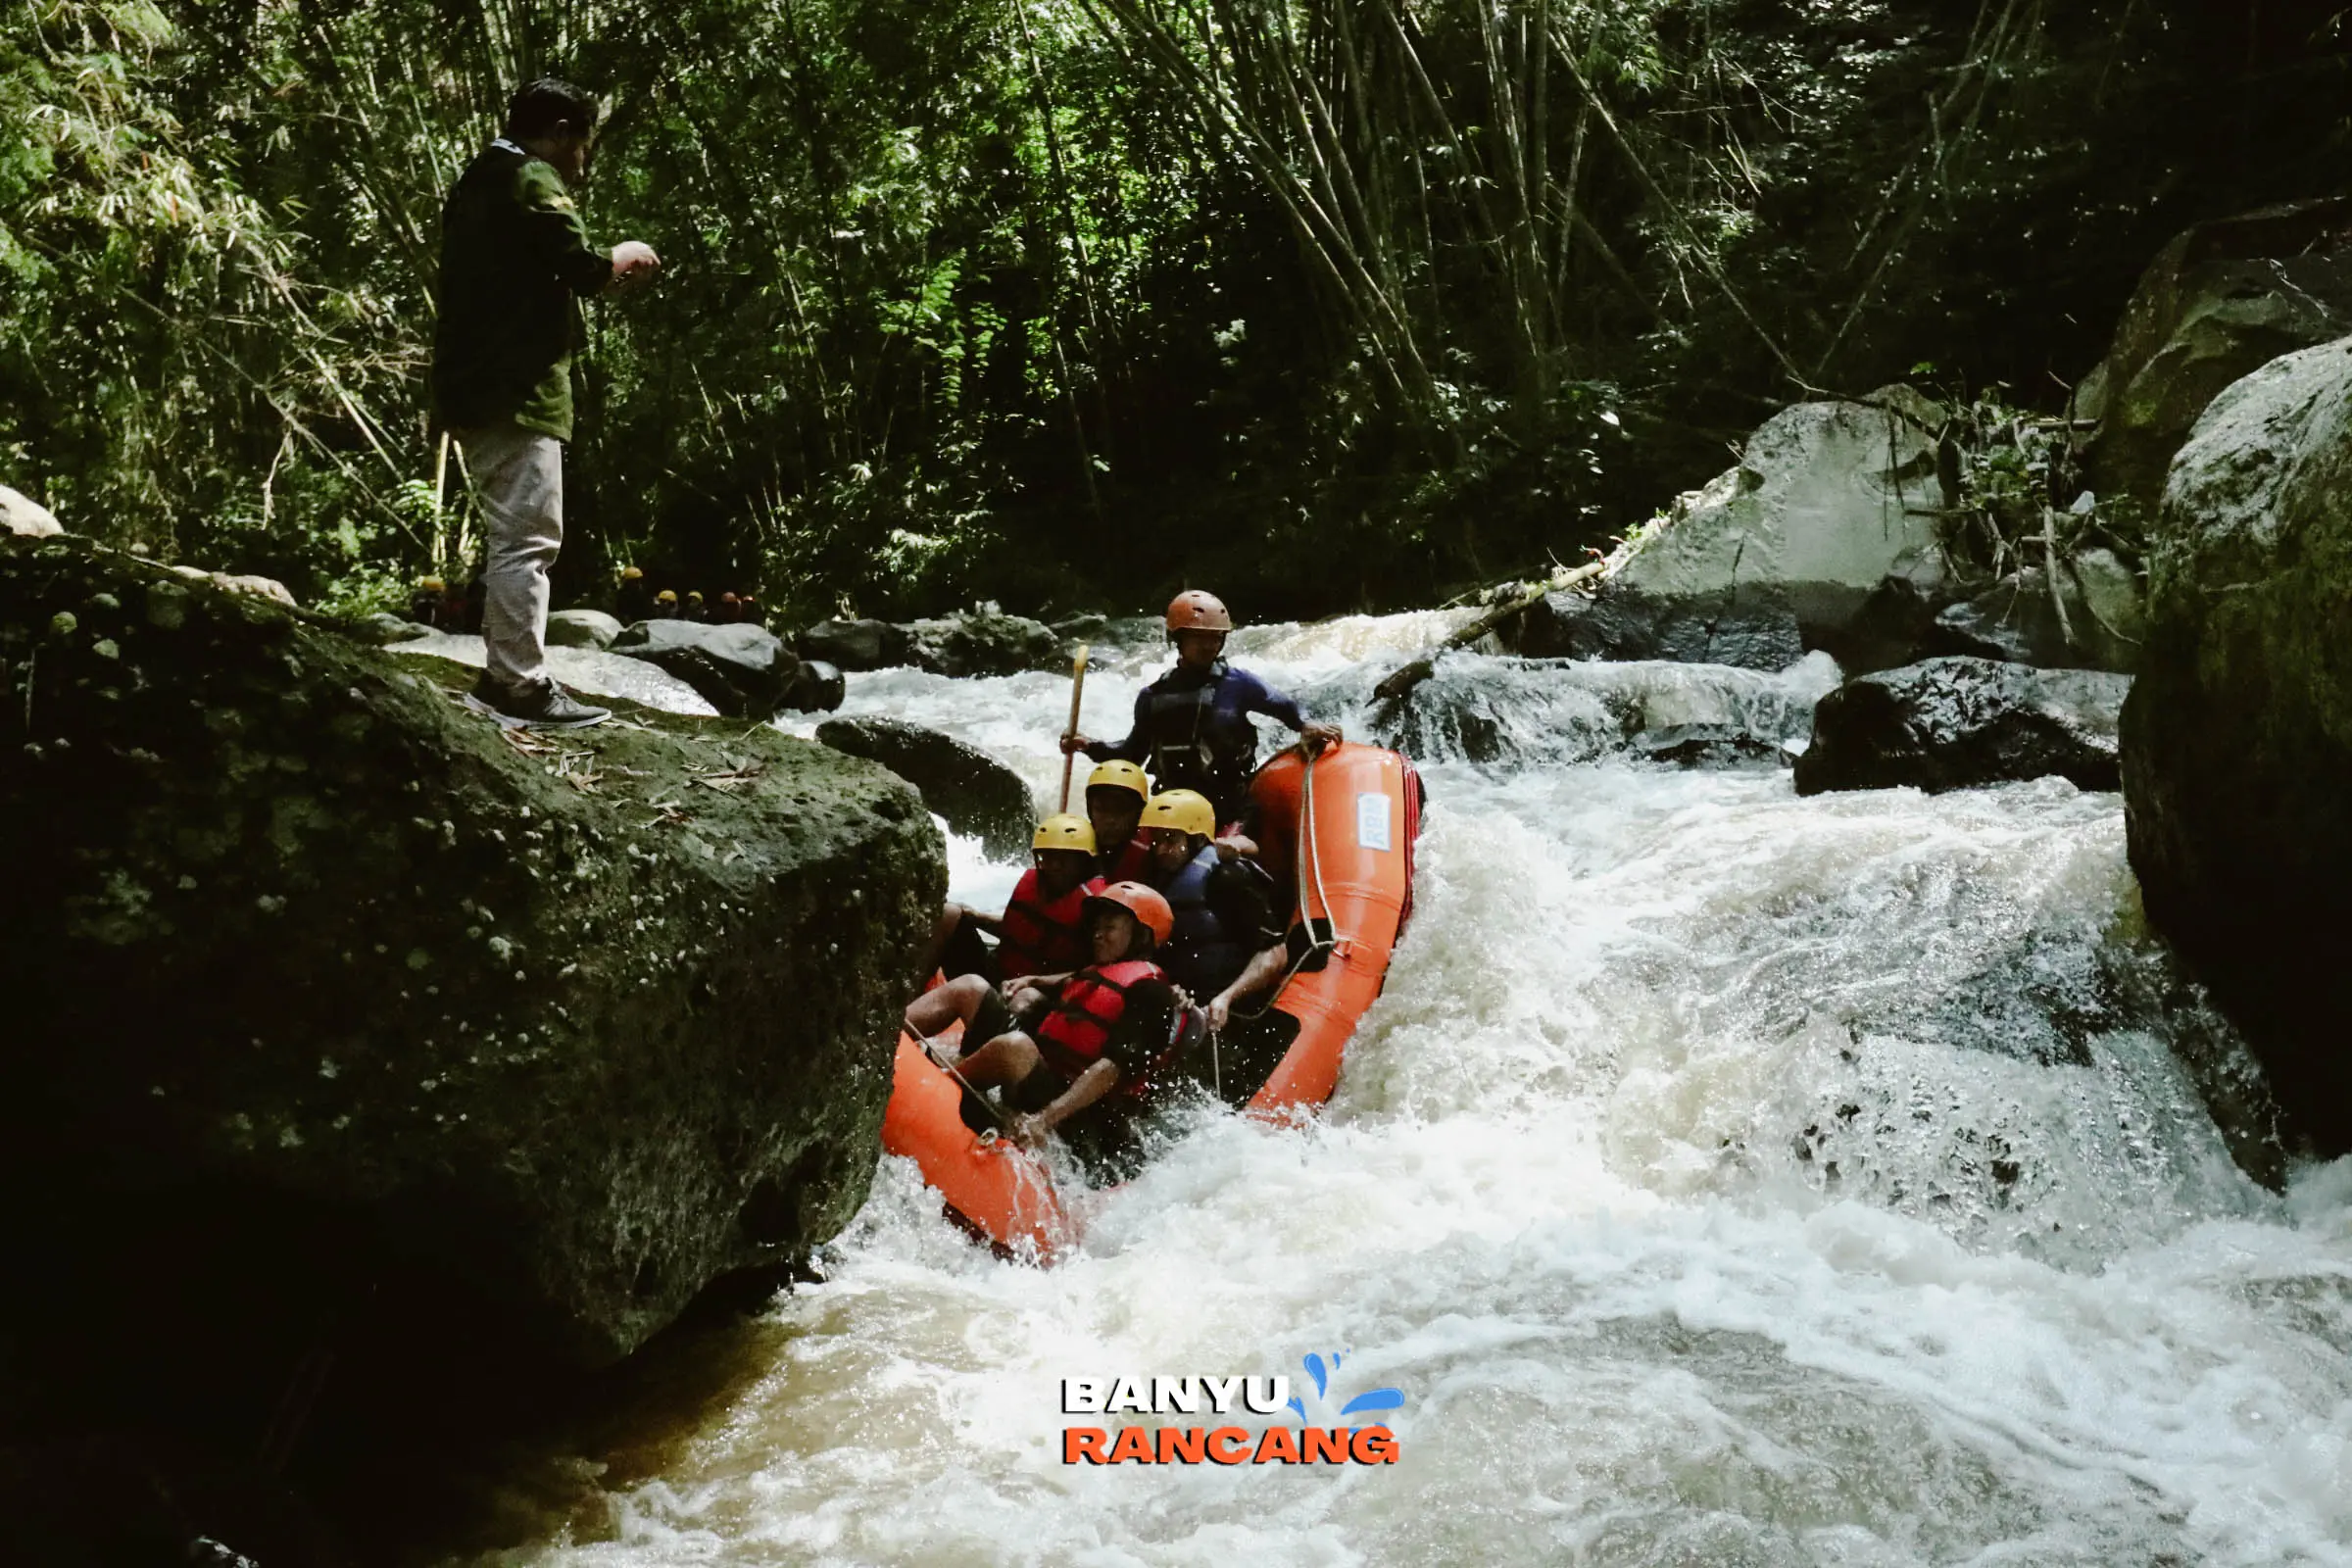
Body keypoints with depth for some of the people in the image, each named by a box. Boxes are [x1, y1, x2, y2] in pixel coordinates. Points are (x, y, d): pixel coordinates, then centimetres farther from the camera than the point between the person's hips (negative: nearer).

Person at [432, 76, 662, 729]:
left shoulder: (477, 182, 22)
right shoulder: (533, 180, -8)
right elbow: (580, 264, -16)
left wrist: (601, 277, 22)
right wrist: (623, 258, 4)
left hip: (476, 385, 10)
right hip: (515, 389, -10)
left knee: (513, 536, 15)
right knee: (527, 538, -10)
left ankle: (504, 675, 18)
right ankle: (520, 685, -10)